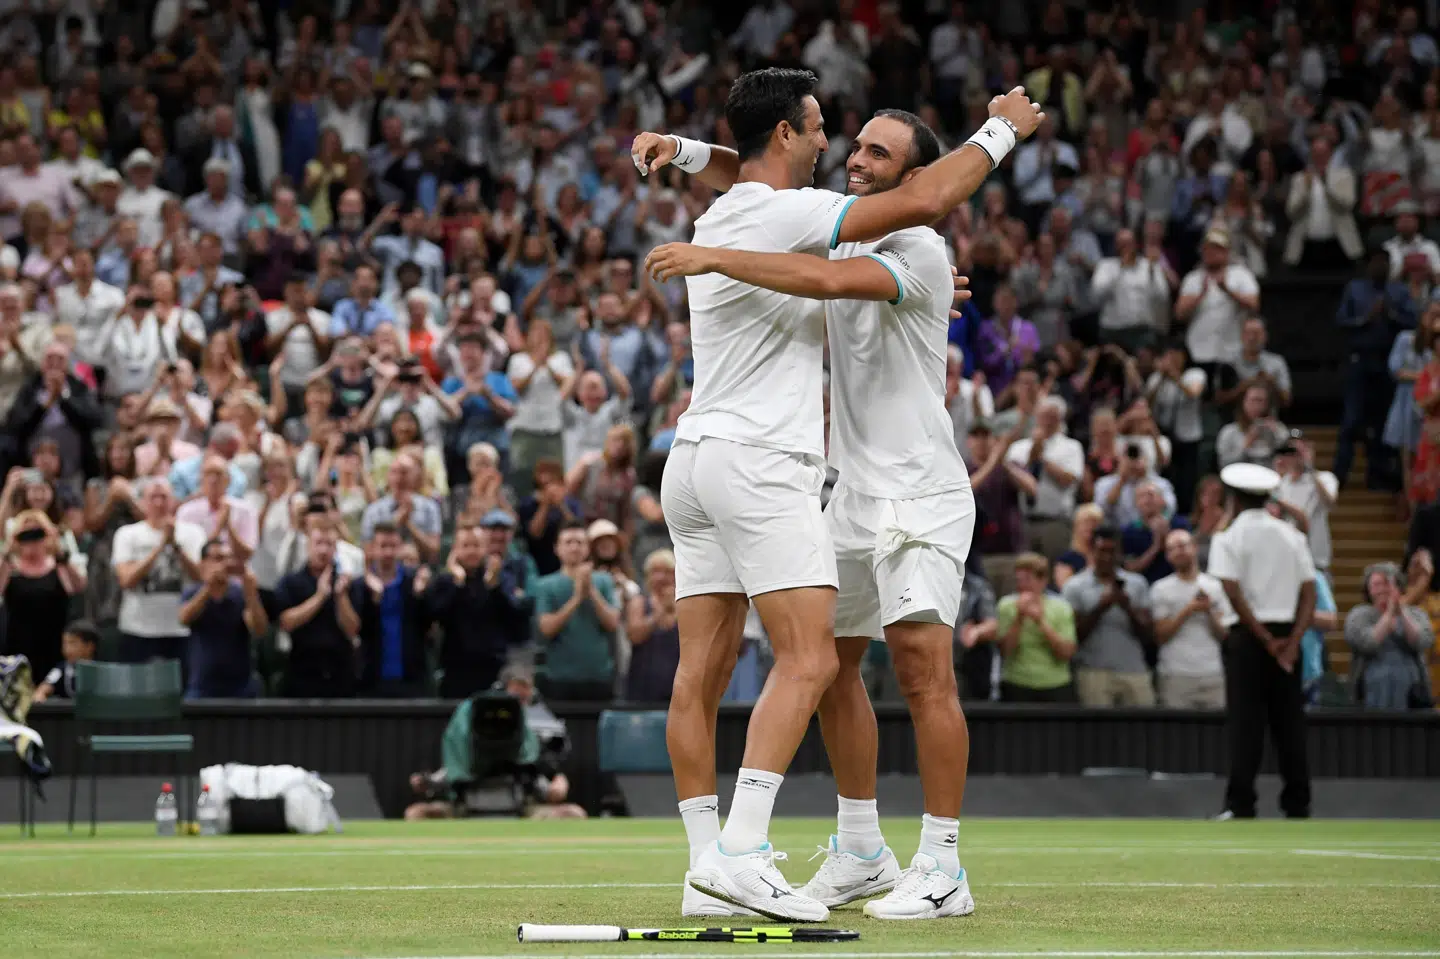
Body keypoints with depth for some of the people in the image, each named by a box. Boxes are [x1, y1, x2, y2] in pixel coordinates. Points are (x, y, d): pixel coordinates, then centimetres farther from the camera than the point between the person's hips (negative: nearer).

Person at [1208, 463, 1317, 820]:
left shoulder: (1229, 538, -4)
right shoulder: (1292, 536, 10)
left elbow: (1233, 594, -14)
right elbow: (1310, 593, 2)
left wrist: (1266, 640, -11)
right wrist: (1292, 641, -6)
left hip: (1249, 635, -4)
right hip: (1288, 632, 4)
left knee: (1245, 722, -3)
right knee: (1289, 722, 8)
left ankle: (1241, 806, -9)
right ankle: (1297, 804, 7)